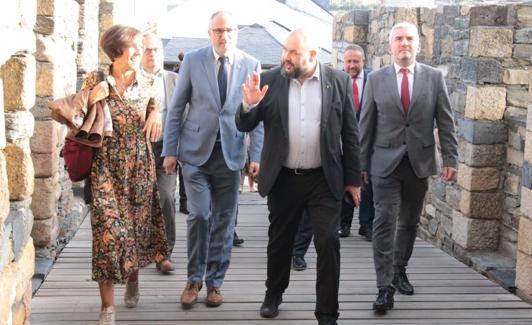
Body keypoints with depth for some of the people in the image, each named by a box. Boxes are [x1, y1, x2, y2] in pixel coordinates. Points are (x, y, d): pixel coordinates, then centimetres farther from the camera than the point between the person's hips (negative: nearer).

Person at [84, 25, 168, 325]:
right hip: (106, 167, -2)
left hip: (139, 166, 2)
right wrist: (91, 101, -15)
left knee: (137, 224, 12)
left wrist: (155, 115, -4)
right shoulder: (94, 80, -4)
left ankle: (133, 280, 40)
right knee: (108, 229, -9)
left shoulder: (148, 84, 2)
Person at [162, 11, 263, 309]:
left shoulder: (251, 65, 1)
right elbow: (177, 108, 2)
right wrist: (170, 150, -1)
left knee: (224, 220, 7)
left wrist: (257, 156, -6)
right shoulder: (193, 60, -1)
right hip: (196, 150, -1)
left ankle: (215, 282, 20)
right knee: (199, 215, -8)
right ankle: (194, 279, 11)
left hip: (230, 153, 1)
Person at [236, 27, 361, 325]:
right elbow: (245, 126, 2)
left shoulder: (339, 81, -3)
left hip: (324, 179, -1)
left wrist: (354, 179, 1)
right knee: (279, 241, 15)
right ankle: (274, 295, 37)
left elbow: (350, 133, 1)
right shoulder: (270, 80, -2)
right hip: (283, 178, 1)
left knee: (328, 243, -4)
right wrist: (249, 104, -19)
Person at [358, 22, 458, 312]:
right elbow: (366, 125, 3)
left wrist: (450, 159, -2)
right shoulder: (376, 79, 1)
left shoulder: (434, 77, 3)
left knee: (409, 222, 13)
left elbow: (445, 122, 3)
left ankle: (399, 272, 31)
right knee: (385, 223, -8)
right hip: (385, 162, -2)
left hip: (419, 162, 2)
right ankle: (385, 287, -5)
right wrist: (361, 163, 2)